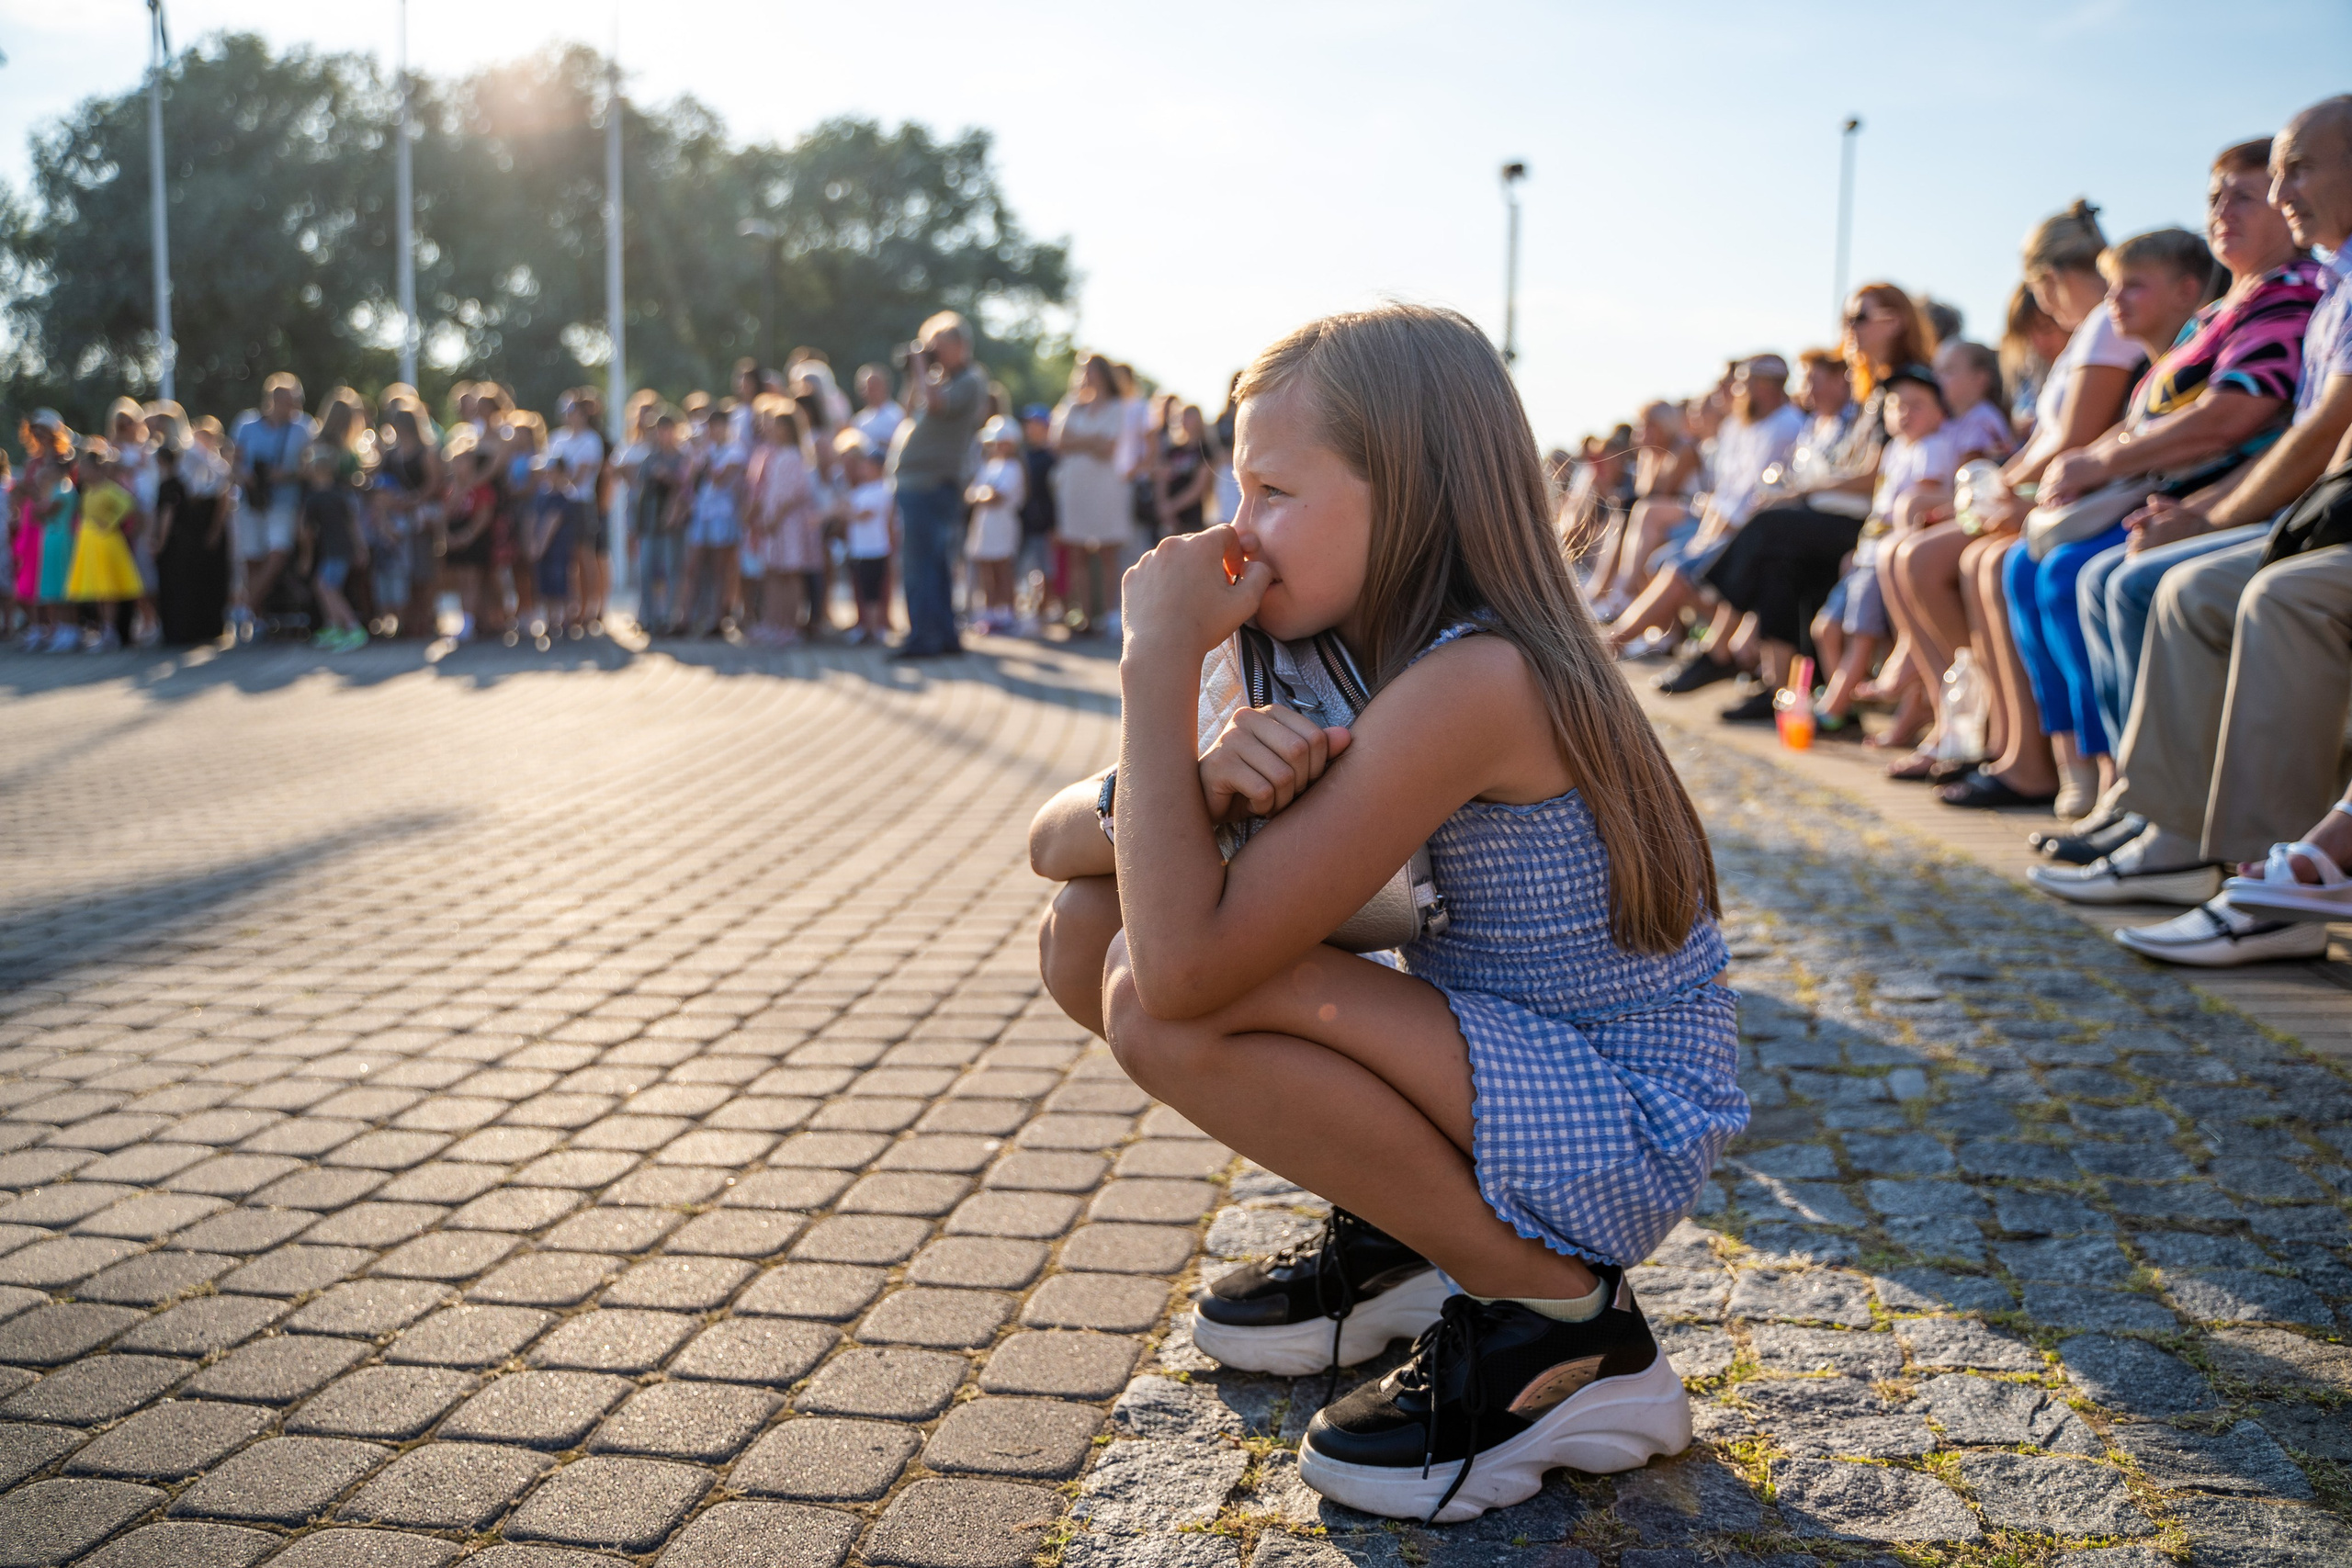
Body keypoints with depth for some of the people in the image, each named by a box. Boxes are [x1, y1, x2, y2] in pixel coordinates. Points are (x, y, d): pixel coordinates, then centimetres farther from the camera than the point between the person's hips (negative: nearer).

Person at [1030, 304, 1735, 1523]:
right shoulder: (1354, 656, 3)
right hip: (1511, 1073, 8)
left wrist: (1161, 657, -25)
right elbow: (1058, 841, -2)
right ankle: (1395, 1237, 13)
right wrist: (1210, 784, -24)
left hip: (1619, 1131, -8)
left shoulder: (1472, 680, -25)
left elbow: (1183, 966, -32)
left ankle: (1567, 1328, -9)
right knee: (1084, 933, -2)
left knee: (1158, 997, -26)